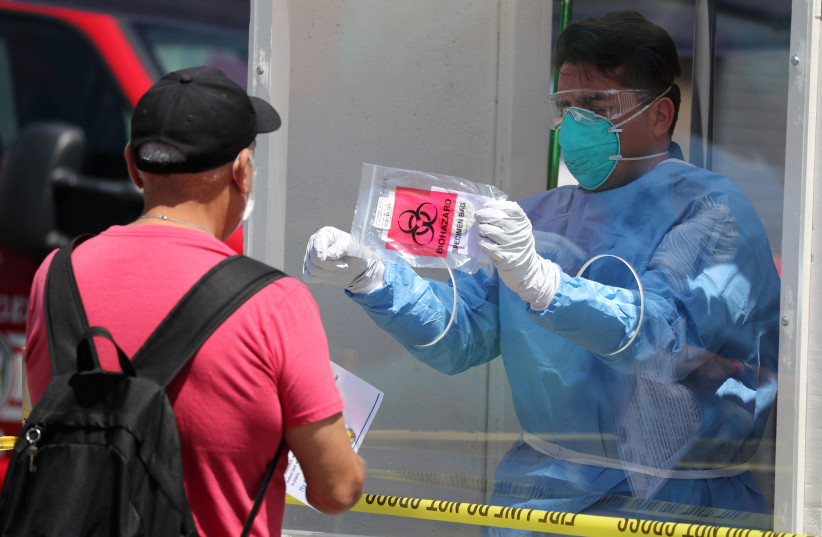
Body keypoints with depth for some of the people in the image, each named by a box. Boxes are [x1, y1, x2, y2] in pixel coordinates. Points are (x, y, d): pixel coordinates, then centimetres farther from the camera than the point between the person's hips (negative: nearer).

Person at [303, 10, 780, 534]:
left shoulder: (710, 209, -4)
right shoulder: (542, 216, 18)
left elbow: (666, 337, -20)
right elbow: (460, 334, 13)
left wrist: (541, 284, -33)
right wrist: (369, 275, -3)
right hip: (544, 487, 5)